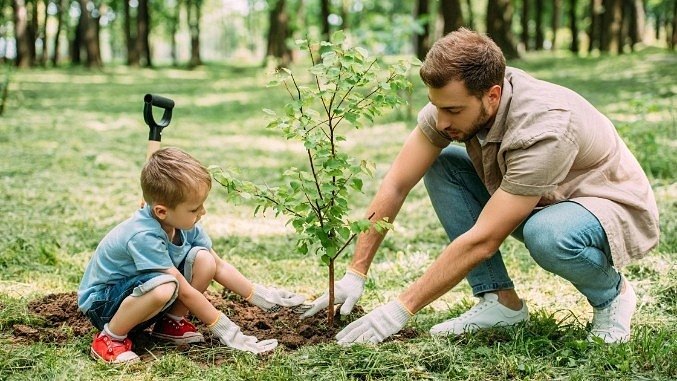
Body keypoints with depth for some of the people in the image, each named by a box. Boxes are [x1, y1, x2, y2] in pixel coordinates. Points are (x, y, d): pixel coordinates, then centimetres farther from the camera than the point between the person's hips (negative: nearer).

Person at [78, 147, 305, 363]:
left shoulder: (184, 224, -10)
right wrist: (225, 330, -23)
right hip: (101, 302, -7)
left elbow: (218, 267, 3)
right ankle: (110, 338, -16)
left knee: (203, 259, -12)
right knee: (164, 288, -39)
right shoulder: (144, 236, -33)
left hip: (140, 293, 7)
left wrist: (261, 297, 0)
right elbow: (185, 291, -28)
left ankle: (171, 323, 4)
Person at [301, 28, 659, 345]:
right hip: (538, 202, 7)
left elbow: (482, 240, -34)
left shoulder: (544, 129, -36)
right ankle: (501, 299, -5)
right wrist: (355, 274, -15)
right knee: (440, 165, -10)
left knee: (547, 234, -40)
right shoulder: (453, 100, -17)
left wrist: (401, 309, -31)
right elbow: (396, 185, -11)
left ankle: (611, 293, -5)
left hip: (618, 210, -7)